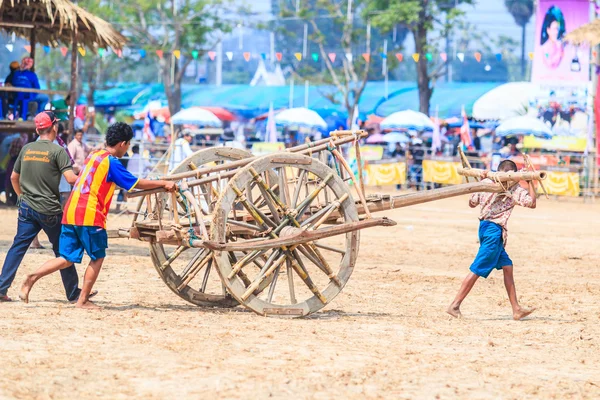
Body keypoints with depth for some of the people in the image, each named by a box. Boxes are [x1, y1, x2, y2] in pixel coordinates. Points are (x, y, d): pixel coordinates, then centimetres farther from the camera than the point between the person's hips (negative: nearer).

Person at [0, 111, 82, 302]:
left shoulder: (26, 149, 7)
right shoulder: (57, 151, -10)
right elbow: (71, 178, -17)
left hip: (27, 207, 4)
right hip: (50, 210, -4)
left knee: (18, 247, 4)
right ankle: (73, 293, 15)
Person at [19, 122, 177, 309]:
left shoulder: (95, 155, 19)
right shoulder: (111, 162, -7)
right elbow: (137, 183, -4)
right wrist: (164, 184, 5)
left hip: (70, 213, 8)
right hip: (90, 215, -8)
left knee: (67, 259, 9)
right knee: (98, 257, 7)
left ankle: (32, 278, -8)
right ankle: (83, 300, 7)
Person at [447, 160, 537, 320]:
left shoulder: (486, 183, 7)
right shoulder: (515, 188, -6)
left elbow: (472, 203, 16)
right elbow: (532, 203, -9)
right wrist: (530, 182, -1)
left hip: (485, 227, 8)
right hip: (494, 230, -8)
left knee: (507, 266, 13)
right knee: (477, 270, -6)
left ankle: (516, 309, 14)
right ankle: (454, 306, -6)